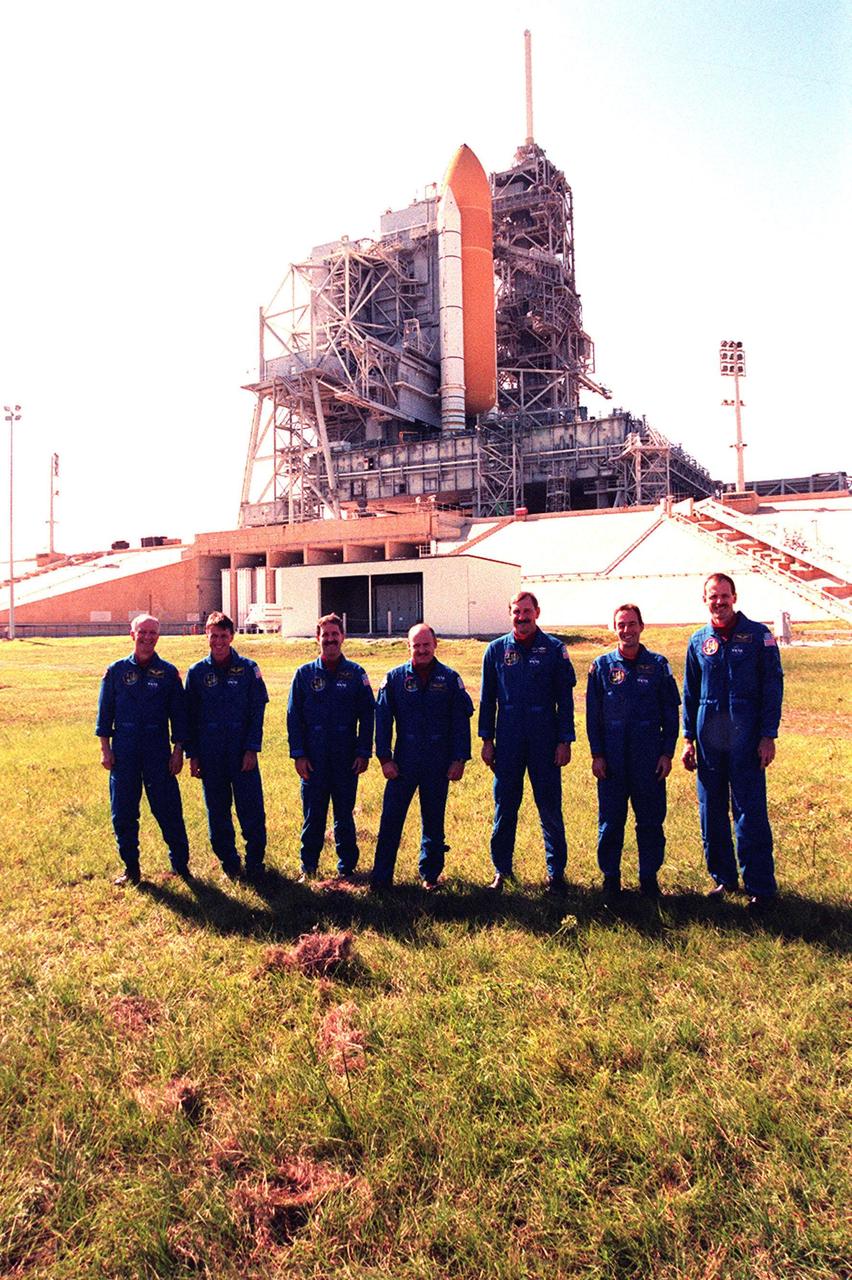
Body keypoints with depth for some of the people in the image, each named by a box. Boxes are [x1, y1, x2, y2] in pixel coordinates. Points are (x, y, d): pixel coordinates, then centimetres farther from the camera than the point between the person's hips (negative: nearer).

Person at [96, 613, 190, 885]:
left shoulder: (168, 672, 2)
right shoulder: (116, 671, 4)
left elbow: (178, 714, 5)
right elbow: (105, 711, 7)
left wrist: (178, 750, 0)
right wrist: (105, 749, 1)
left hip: (158, 749, -1)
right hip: (123, 749, 1)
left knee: (168, 809, 0)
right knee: (123, 812, 6)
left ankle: (180, 863, 13)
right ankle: (131, 867, 20)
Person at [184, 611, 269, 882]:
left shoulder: (248, 668, 0)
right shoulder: (197, 672, 4)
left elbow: (258, 711, 0)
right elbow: (189, 716, 7)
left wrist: (252, 749, -7)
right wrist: (192, 755, 3)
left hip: (242, 752, -2)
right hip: (210, 755, 2)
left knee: (252, 809, -2)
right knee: (217, 811, 9)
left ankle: (255, 862, 12)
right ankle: (229, 862, 23)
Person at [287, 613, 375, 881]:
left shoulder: (356, 673, 2)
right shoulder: (305, 674, 3)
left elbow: (367, 715, 3)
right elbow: (294, 716, 3)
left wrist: (364, 752, -3)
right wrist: (298, 754, -4)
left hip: (346, 757, 0)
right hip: (313, 758, 0)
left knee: (344, 813, 9)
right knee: (313, 814, 5)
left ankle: (346, 866, 21)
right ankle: (308, 867, 19)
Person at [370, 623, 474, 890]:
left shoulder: (450, 678, 1)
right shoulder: (395, 678, 1)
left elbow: (461, 720, 2)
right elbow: (382, 719, 2)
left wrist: (459, 759, -3)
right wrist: (385, 758, -4)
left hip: (439, 764, 0)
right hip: (403, 762, 0)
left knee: (434, 820, 11)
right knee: (390, 819, 0)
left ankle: (430, 874, 24)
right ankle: (381, 876, 10)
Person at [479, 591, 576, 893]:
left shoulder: (554, 649, 1)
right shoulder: (496, 650, 6)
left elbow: (565, 698, 1)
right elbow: (487, 698, 9)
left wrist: (565, 740, -4)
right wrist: (486, 739, 5)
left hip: (545, 740, -1)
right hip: (508, 740, 2)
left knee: (550, 808, 4)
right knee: (504, 807, 8)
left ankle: (556, 871, 17)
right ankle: (501, 870, 20)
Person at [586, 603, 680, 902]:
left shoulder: (657, 664, 3)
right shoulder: (602, 666, 3)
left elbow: (671, 712, 5)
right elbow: (593, 715, 5)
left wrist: (667, 753, -1)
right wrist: (596, 754, -1)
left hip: (649, 756, 0)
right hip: (612, 757, 0)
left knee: (651, 820, 7)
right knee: (610, 820, 5)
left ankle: (649, 877, 21)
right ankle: (611, 878, 19)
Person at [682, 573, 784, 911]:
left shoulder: (758, 635, -1)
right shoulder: (699, 641, 9)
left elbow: (773, 687, -2)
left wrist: (768, 736, -8)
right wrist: (688, 738, 10)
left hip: (746, 736, -4)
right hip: (709, 737, 4)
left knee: (750, 812, -3)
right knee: (711, 812, 9)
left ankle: (760, 887, 6)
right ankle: (724, 879, 22)